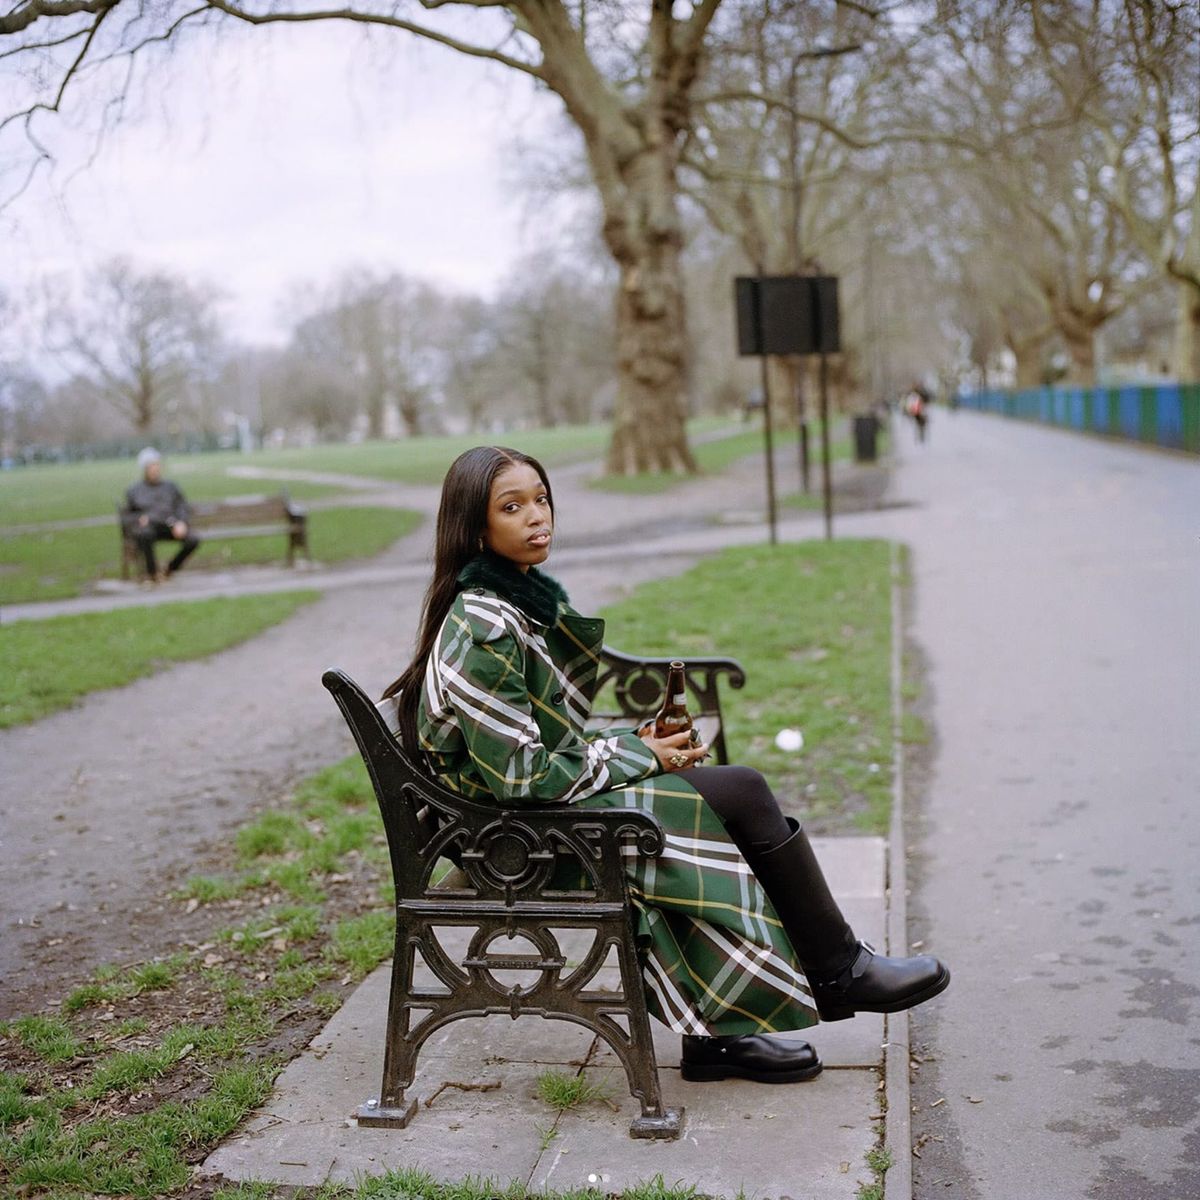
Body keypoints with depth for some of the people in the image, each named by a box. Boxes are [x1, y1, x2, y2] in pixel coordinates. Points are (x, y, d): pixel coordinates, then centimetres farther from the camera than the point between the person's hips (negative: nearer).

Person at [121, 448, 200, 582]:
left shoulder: (170, 487, 24)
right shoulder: (133, 490, 20)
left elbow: (183, 507, 14)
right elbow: (125, 517, 16)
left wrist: (181, 523, -8)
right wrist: (139, 518, -7)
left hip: (168, 525, 2)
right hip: (146, 525, -2)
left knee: (193, 540, -28)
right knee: (145, 534, -41)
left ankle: (169, 569, -3)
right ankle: (152, 572, -21)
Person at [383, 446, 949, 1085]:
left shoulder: (519, 597, 9)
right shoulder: (483, 629, -22)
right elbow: (520, 777, -23)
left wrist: (633, 747, 1)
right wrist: (638, 756, -12)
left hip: (554, 796, 9)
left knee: (741, 790, -3)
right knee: (741, 794, -11)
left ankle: (717, 1031, 1)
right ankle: (838, 971, 9)